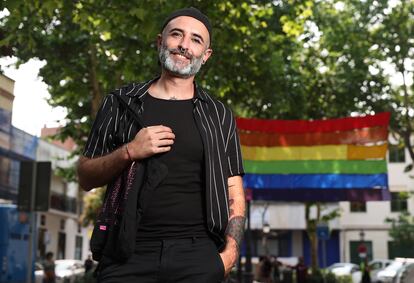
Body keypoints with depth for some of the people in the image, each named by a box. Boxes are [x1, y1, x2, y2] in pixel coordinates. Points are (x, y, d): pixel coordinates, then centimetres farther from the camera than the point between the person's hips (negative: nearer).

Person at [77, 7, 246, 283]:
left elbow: (234, 193, 8)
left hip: (197, 253, 1)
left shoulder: (219, 116, 9)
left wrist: (230, 249, -8)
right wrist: (129, 152, -9)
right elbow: (86, 178, 8)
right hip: (129, 252, 0)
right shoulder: (121, 103, 8)